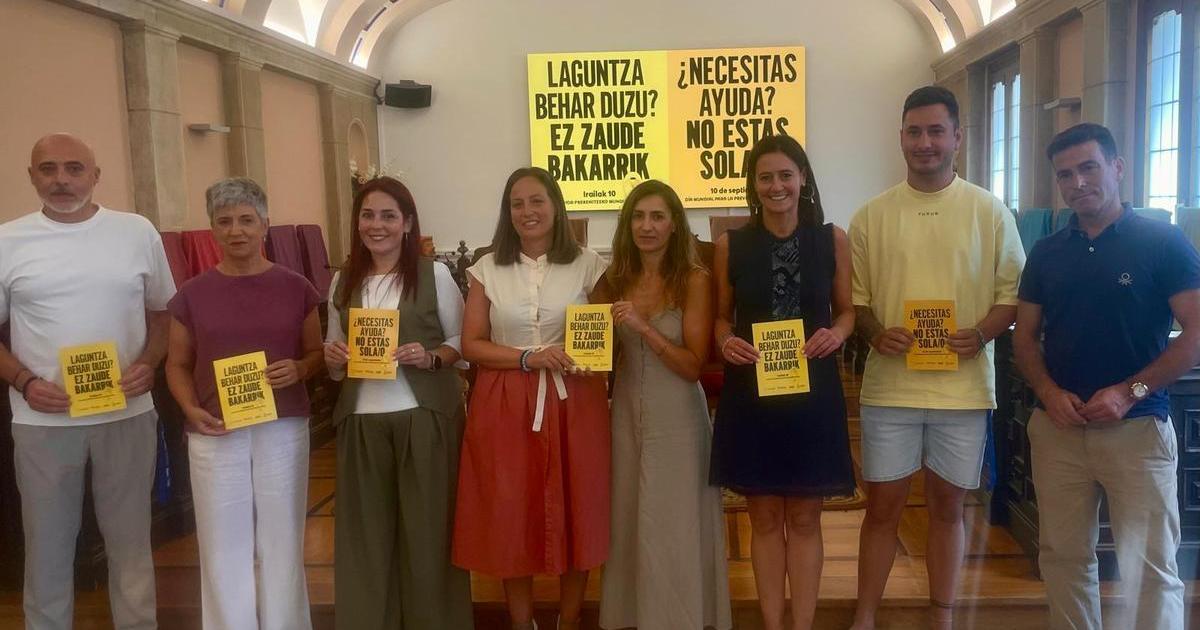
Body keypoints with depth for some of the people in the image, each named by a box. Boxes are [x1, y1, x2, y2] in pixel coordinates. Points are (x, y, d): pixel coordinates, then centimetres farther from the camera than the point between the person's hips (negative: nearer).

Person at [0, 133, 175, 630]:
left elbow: (163, 310, 9)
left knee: (130, 540, 14)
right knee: (47, 545, 12)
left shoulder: (137, 232, 2)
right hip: (43, 420, 0)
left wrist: (149, 362, -8)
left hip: (128, 414, 1)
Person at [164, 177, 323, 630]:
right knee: (224, 548, 7)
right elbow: (177, 364, 9)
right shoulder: (192, 294, 2)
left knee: (281, 544, 9)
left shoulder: (296, 288, 2)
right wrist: (191, 410, -9)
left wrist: (299, 369, -13)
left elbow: (316, 352, 9)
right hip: (215, 434, 0)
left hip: (283, 430, 0)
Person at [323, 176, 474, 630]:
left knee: (427, 528, 4)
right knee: (366, 532, 8)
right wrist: (332, 358, -4)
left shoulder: (434, 274, -1)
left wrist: (430, 358, -17)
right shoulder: (343, 281, 10)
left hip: (425, 418, -3)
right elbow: (332, 351, 18)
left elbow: (461, 342, 1)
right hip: (362, 421, 3)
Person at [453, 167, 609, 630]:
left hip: (573, 402, 0)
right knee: (512, 516, 6)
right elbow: (471, 345, 0)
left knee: (575, 511, 6)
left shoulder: (587, 264, 1)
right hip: (506, 406, 1)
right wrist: (528, 358, -14)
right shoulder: (487, 269, 2)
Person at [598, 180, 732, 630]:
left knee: (675, 525, 5)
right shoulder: (618, 278, 4)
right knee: (630, 520, 15)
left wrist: (644, 327, -23)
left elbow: (693, 365, -15)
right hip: (626, 412, 5)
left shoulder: (694, 279, -11)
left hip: (677, 417, -5)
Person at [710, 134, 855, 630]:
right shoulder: (730, 245, 0)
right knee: (765, 519, 10)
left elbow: (847, 309, 8)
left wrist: (837, 334, -13)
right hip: (751, 394, 0)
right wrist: (725, 341, -14)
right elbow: (722, 316, 7)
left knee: (805, 519, 10)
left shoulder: (832, 239, 1)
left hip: (813, 392, 0)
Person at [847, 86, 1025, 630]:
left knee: (947, 507, 12)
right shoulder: (872, 215, 3)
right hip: (890, 385, 0)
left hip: (964, 386, 0)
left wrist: (981, 334, -14)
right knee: (882, 508, 7)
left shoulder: (990, 211, 3)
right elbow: (853, 297, 5)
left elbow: (1012, 291, 4)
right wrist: (875, 334, -14)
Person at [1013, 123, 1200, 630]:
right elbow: (1025, 337, 10)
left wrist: (1130, 391, -16)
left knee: (1150, 567, 0)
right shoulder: (1046, 253, 9)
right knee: (1063, 556, 11)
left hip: (1137, 426, -4)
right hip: (1056, 427, 4)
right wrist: (1048, 391, -8)